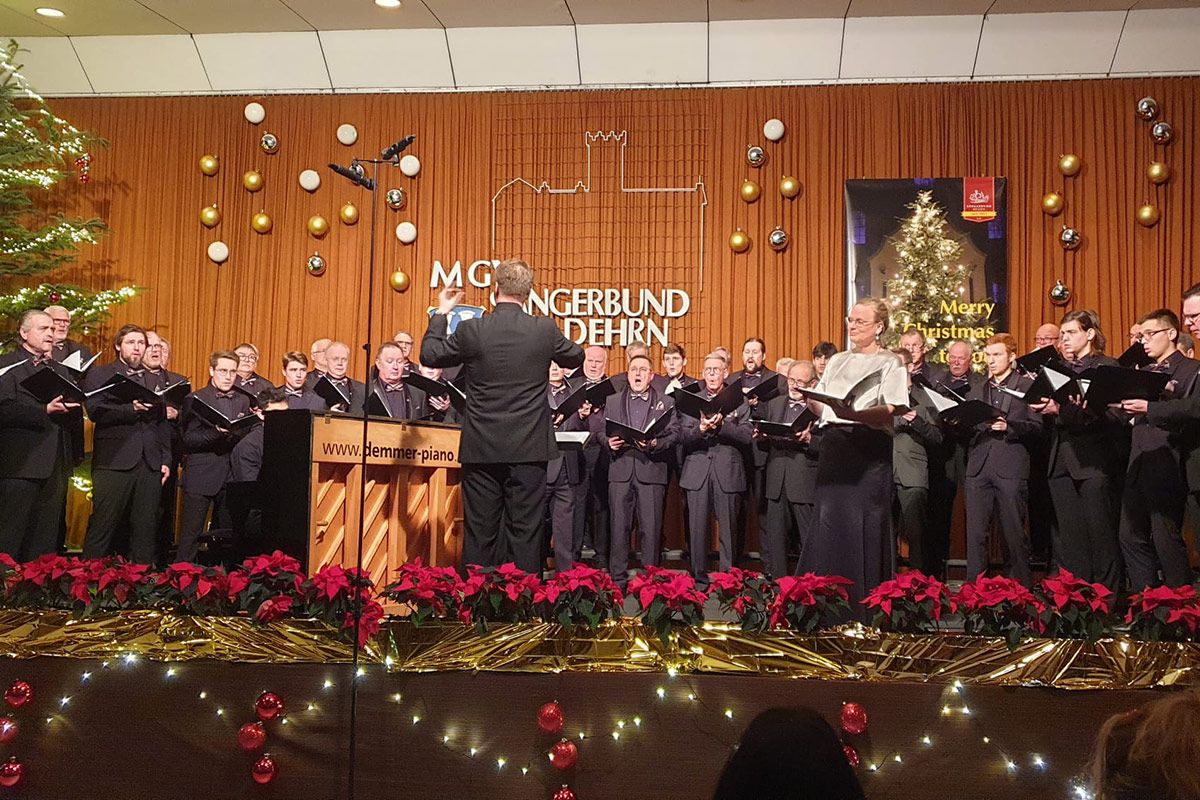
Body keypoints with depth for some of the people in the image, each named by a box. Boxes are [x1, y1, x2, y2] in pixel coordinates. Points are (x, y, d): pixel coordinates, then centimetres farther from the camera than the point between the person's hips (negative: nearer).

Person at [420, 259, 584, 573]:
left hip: (481, 448, 0)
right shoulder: (545, 329, -6)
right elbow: (576, 357, 14)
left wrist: (441, 313, 22)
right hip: (528, 449, 0)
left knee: (480, 530, 7)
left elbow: (430, 354, 9)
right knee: (526, 530, 4)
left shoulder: (469, 330, -7)